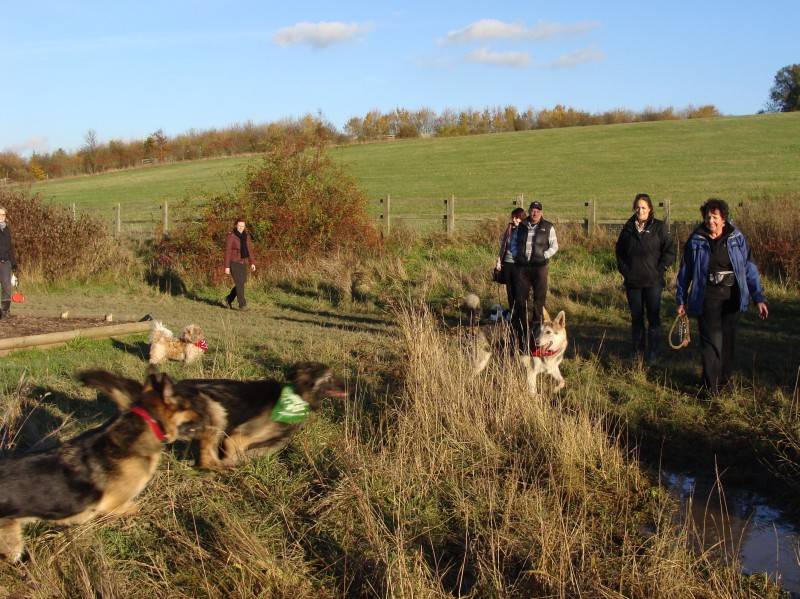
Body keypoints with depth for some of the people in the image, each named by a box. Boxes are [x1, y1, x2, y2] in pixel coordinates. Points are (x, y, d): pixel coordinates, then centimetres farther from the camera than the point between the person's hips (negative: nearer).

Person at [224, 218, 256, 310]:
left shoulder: (246, 236, 7)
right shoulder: (231, 236, -11)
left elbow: (249, 250, 11)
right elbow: (227, 252, -12)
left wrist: (252, 263, 4)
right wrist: (227, 266, -14)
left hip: (243, 263, 7)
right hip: (233, 262, -7)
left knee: (241, 283, 8)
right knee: (239, 283, -13)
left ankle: (229, 298, 29)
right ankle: (242, 304, -8)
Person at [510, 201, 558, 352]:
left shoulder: (548, 227, 3)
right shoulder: (521, 226, 11)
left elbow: (554, 246, 3)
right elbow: (514, 243, 19)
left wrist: (544, 256, -10)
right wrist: (516, 255, 3)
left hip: (539, 267, -3)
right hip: (521, 267, 3)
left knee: (539, 298, -2)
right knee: (520, 297, 4)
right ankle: (521, 330, 11)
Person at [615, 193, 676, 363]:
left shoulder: (659, 227, -3)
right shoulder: (629, 228, 6)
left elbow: (670, 252, -3)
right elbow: (619, 251, 16)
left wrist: (659, 270, -9)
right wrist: (624, 270, 5)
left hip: (653, 281, -3)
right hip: (632, 282, 3)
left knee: (653, 317, 0)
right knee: (636, 317, 9)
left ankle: (653, 353, 8)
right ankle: (637, 351, 19)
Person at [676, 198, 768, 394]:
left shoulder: (737, 238, 0)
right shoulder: (696, 240, -3)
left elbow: (749, 268, 2)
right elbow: (685, 271, 6)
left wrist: (759, 298, -2)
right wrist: (681, 300, 8)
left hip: (732, 296, 2)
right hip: (707, 297, -2)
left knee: (728, 340, 11)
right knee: (712, 340, -8)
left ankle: (724, 380, 27)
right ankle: (711, 387, -2)